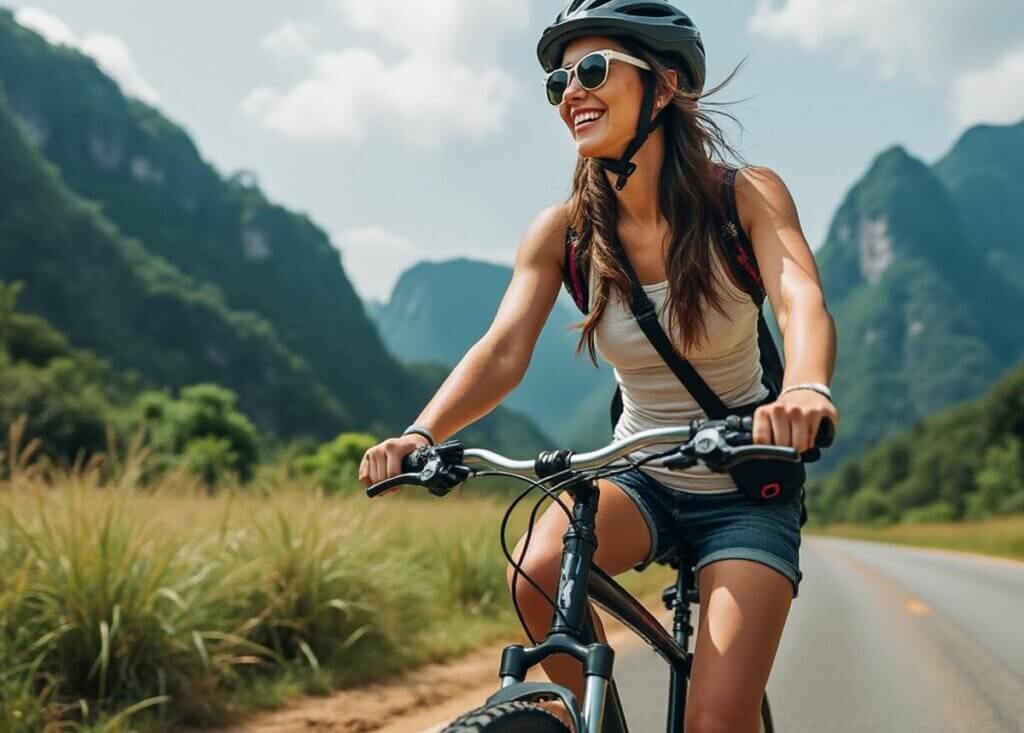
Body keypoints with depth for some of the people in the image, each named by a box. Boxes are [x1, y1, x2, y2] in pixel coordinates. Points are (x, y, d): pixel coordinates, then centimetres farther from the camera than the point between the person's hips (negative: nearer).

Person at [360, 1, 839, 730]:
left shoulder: (746, 197, -15)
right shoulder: (566, 230, -9)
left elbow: (802, 300, -31)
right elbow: (503, 351, -20)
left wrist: (805, 391, -54)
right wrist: (420, 434, -39)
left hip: (745, 489, -2)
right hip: (639, 477, 2)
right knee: (538, 573, -29)